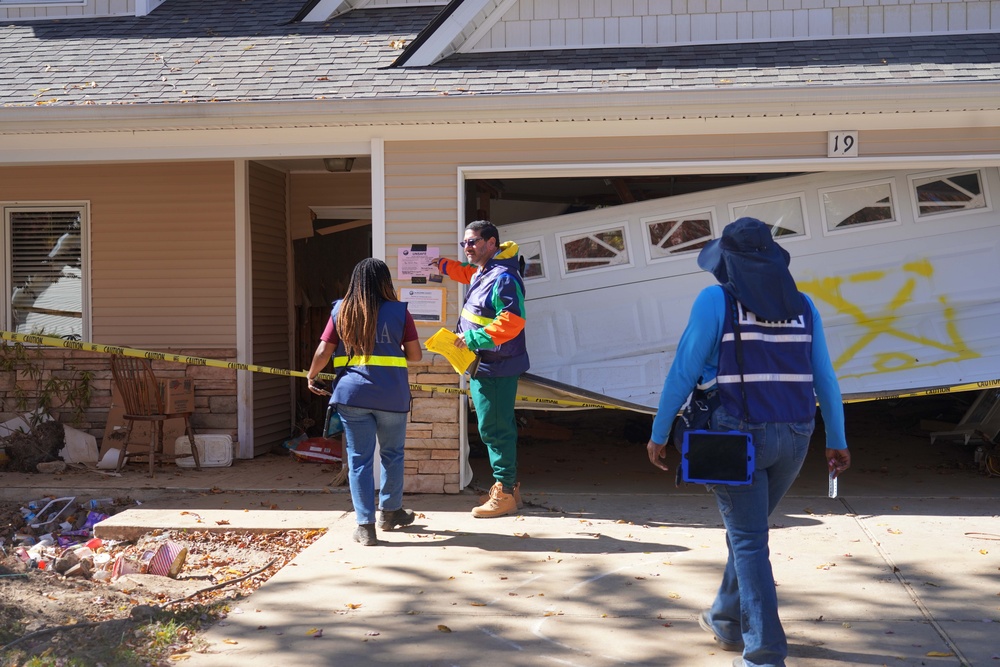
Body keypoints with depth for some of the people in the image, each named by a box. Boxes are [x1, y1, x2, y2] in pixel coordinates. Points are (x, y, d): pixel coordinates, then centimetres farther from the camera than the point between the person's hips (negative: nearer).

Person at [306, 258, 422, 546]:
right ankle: (390, 512, 33)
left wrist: (312, 377, 20)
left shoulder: (341, 311, 4)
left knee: (360, 459, 5)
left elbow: (322, 353, 3)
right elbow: (415, 355, 2)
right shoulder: (398, 311, -1)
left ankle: (365, 525, 4)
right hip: (392, 396, -1)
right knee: (392, 455, 19)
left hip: (352, 395, 1)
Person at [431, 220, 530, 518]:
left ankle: (504, 494, 2)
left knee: (494, 429, -6)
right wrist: (442, 265, 31)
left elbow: (512, 321, -29)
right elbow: (468, 273, 39)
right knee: (499, 427, 17)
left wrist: (474, 338, -29)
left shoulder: (503, 278, -20)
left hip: (495, 368, -11)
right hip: (484, 365, 11)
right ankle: (507, 485, 28)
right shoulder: (483, 271, 13)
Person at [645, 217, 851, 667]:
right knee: (747, 530, 22)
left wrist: (658, 434, -1)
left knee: (748, 541, 1)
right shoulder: (801, 304, 7)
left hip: (737, 434, -5)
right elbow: (825, 378, 8)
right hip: (793, 437, 5)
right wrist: (837, 440, 15)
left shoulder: (716, 300, -7)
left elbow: (683, 372, -8)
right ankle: (727, 621, 35)